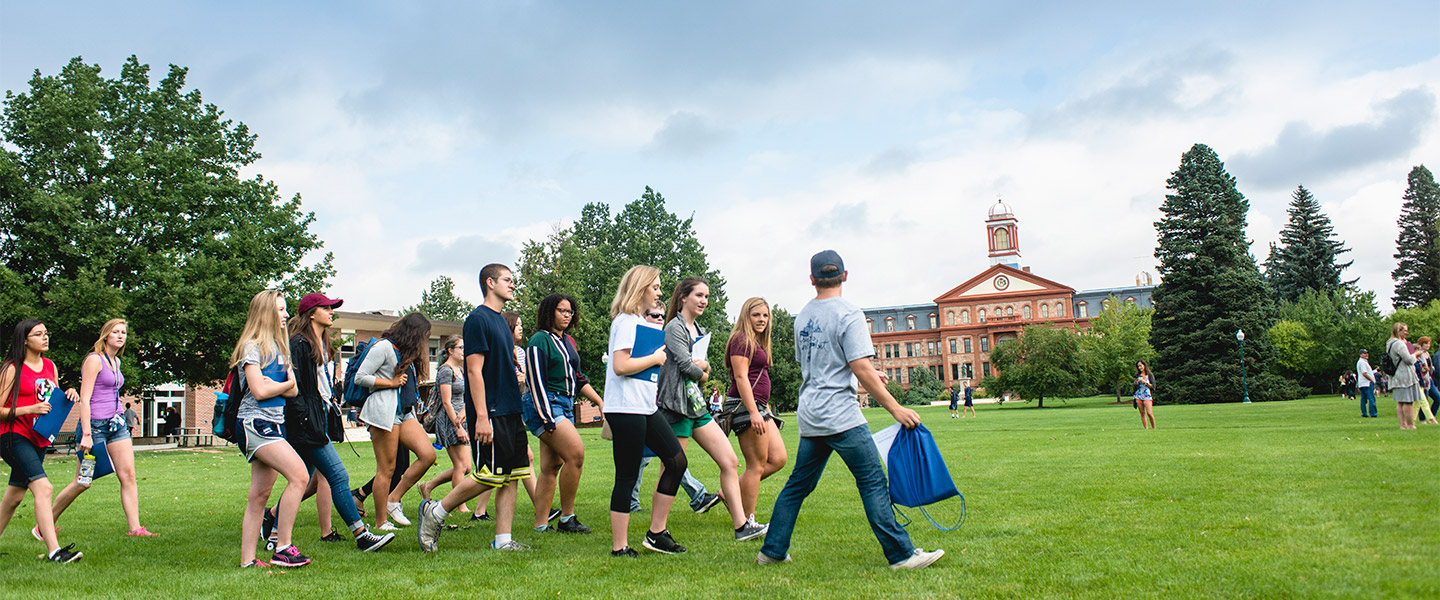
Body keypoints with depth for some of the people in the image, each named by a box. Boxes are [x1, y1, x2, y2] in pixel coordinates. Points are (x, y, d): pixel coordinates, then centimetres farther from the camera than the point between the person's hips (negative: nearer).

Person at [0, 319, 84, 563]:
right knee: (43, 488, -20)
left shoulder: (50, 366, 13)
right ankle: (53, 551, -25)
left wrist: (69, 396, 2)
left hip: (38, 439, 8)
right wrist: (30, 409, -20)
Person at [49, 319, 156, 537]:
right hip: (95, 424, -7)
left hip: (117, 424, 7)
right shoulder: (95, 359, -10)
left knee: (128, 475, -2)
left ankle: (135, 528, -3)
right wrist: (86, 434, -21)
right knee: (83, 483, 0)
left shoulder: (116, 361, 13)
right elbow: (84, 399, -15)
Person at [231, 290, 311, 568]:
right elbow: (259, 391, -15)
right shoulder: (252, 346, -6)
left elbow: (293, 391, 13)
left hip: (275, 424, 8)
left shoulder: (279, 347, 19)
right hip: (256, 423, -8)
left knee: (259, 495, 7)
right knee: (299, 475, -21)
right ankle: (282, 547, -17)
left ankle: (247, 560, 11)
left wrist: (274, 385, -7)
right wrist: (285, 384, 3)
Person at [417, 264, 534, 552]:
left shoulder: (502, 321, 18)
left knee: (510, 477, 5)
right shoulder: (478, 319, -9)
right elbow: (474, 371, -15)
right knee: (488, 477, -7)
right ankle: (435, 512, 11)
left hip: (510, 412, 9)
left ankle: (503, 540, 9)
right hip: (491, 414, -9)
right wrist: (481, 416, -20)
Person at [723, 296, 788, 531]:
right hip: (745, 406, -10)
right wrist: (754, 412, -23)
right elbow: (741, 377, -17)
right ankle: (747, 523, 1)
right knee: (757, 465, -6)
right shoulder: (741, 340, -9)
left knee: (778, 459, 5)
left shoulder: (758, 343, 21)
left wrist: (765, 408, 23)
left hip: (758, 406, 10)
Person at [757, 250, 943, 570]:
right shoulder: (849, 314, -10)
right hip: (841, 416, -7)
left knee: (798, 484, 14)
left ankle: (772, 551, 18)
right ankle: (902, 554, 1)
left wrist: (869, 374, 27)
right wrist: (895, 408, -13)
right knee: (873, 482, -2)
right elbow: (861, 368, -16)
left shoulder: (803, 316, 13)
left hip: (810, 417, 7)